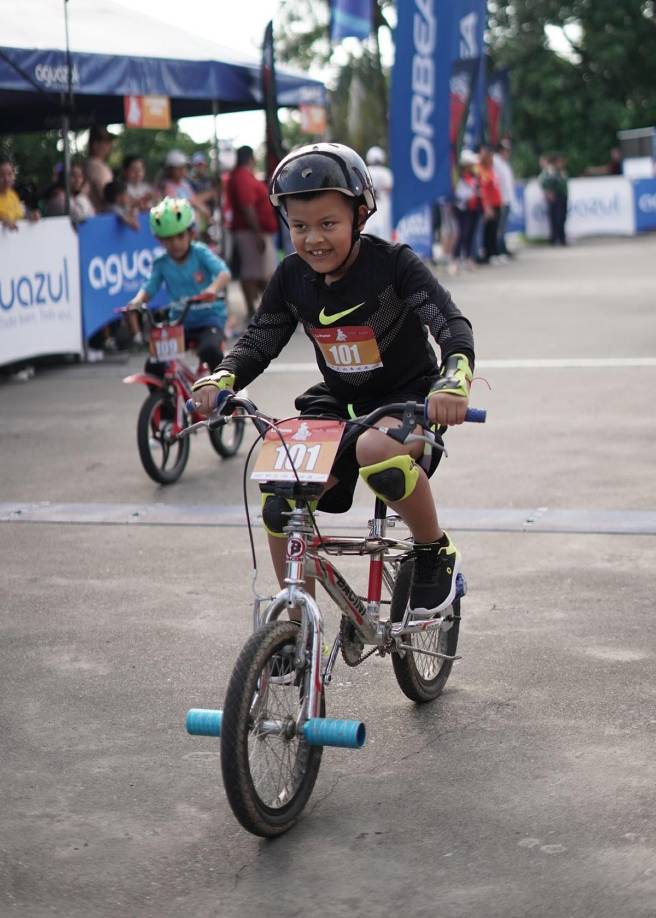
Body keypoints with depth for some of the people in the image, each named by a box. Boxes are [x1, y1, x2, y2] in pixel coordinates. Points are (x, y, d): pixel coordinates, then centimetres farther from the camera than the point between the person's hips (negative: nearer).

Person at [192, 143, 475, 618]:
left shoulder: (393, 263, -18)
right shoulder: (292, 277, -5)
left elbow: (453, 325, -26)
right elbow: (260, 339, 3)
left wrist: (454, 382, -47)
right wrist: (221, 378, -19)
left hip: (409, 395, -5)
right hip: (338, 401, 5)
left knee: (375, 451, -40)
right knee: (279, 502, -14)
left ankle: (437, 552, -12)